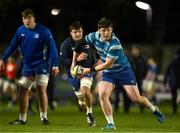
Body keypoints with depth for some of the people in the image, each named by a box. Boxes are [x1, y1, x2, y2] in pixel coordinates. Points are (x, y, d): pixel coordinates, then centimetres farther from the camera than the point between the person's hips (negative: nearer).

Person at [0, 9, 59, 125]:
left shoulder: (43, 31, -13)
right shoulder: (20, 31, -1)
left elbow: (52, 48, -12)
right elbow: (13, 46, 8)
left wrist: (55, 65, -17)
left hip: (42, 65, -5)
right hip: (28, 66, 5)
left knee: (41, 89, -16)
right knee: (23, 91, 5)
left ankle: (44, 117, -6)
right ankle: (22, 119, 14)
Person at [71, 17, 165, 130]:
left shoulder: (115, 44, -30)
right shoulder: (95, 36, -12)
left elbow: (107, 65, -27)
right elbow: (80, 43, 5)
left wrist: (90, 70, -22)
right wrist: (74, 62, 6)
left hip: (123, 69, -5)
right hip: (108, 72, 5)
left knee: (136, 98, -6)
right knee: (102, 94, -20)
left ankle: (154, 109, 24)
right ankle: (111, 124, -10)